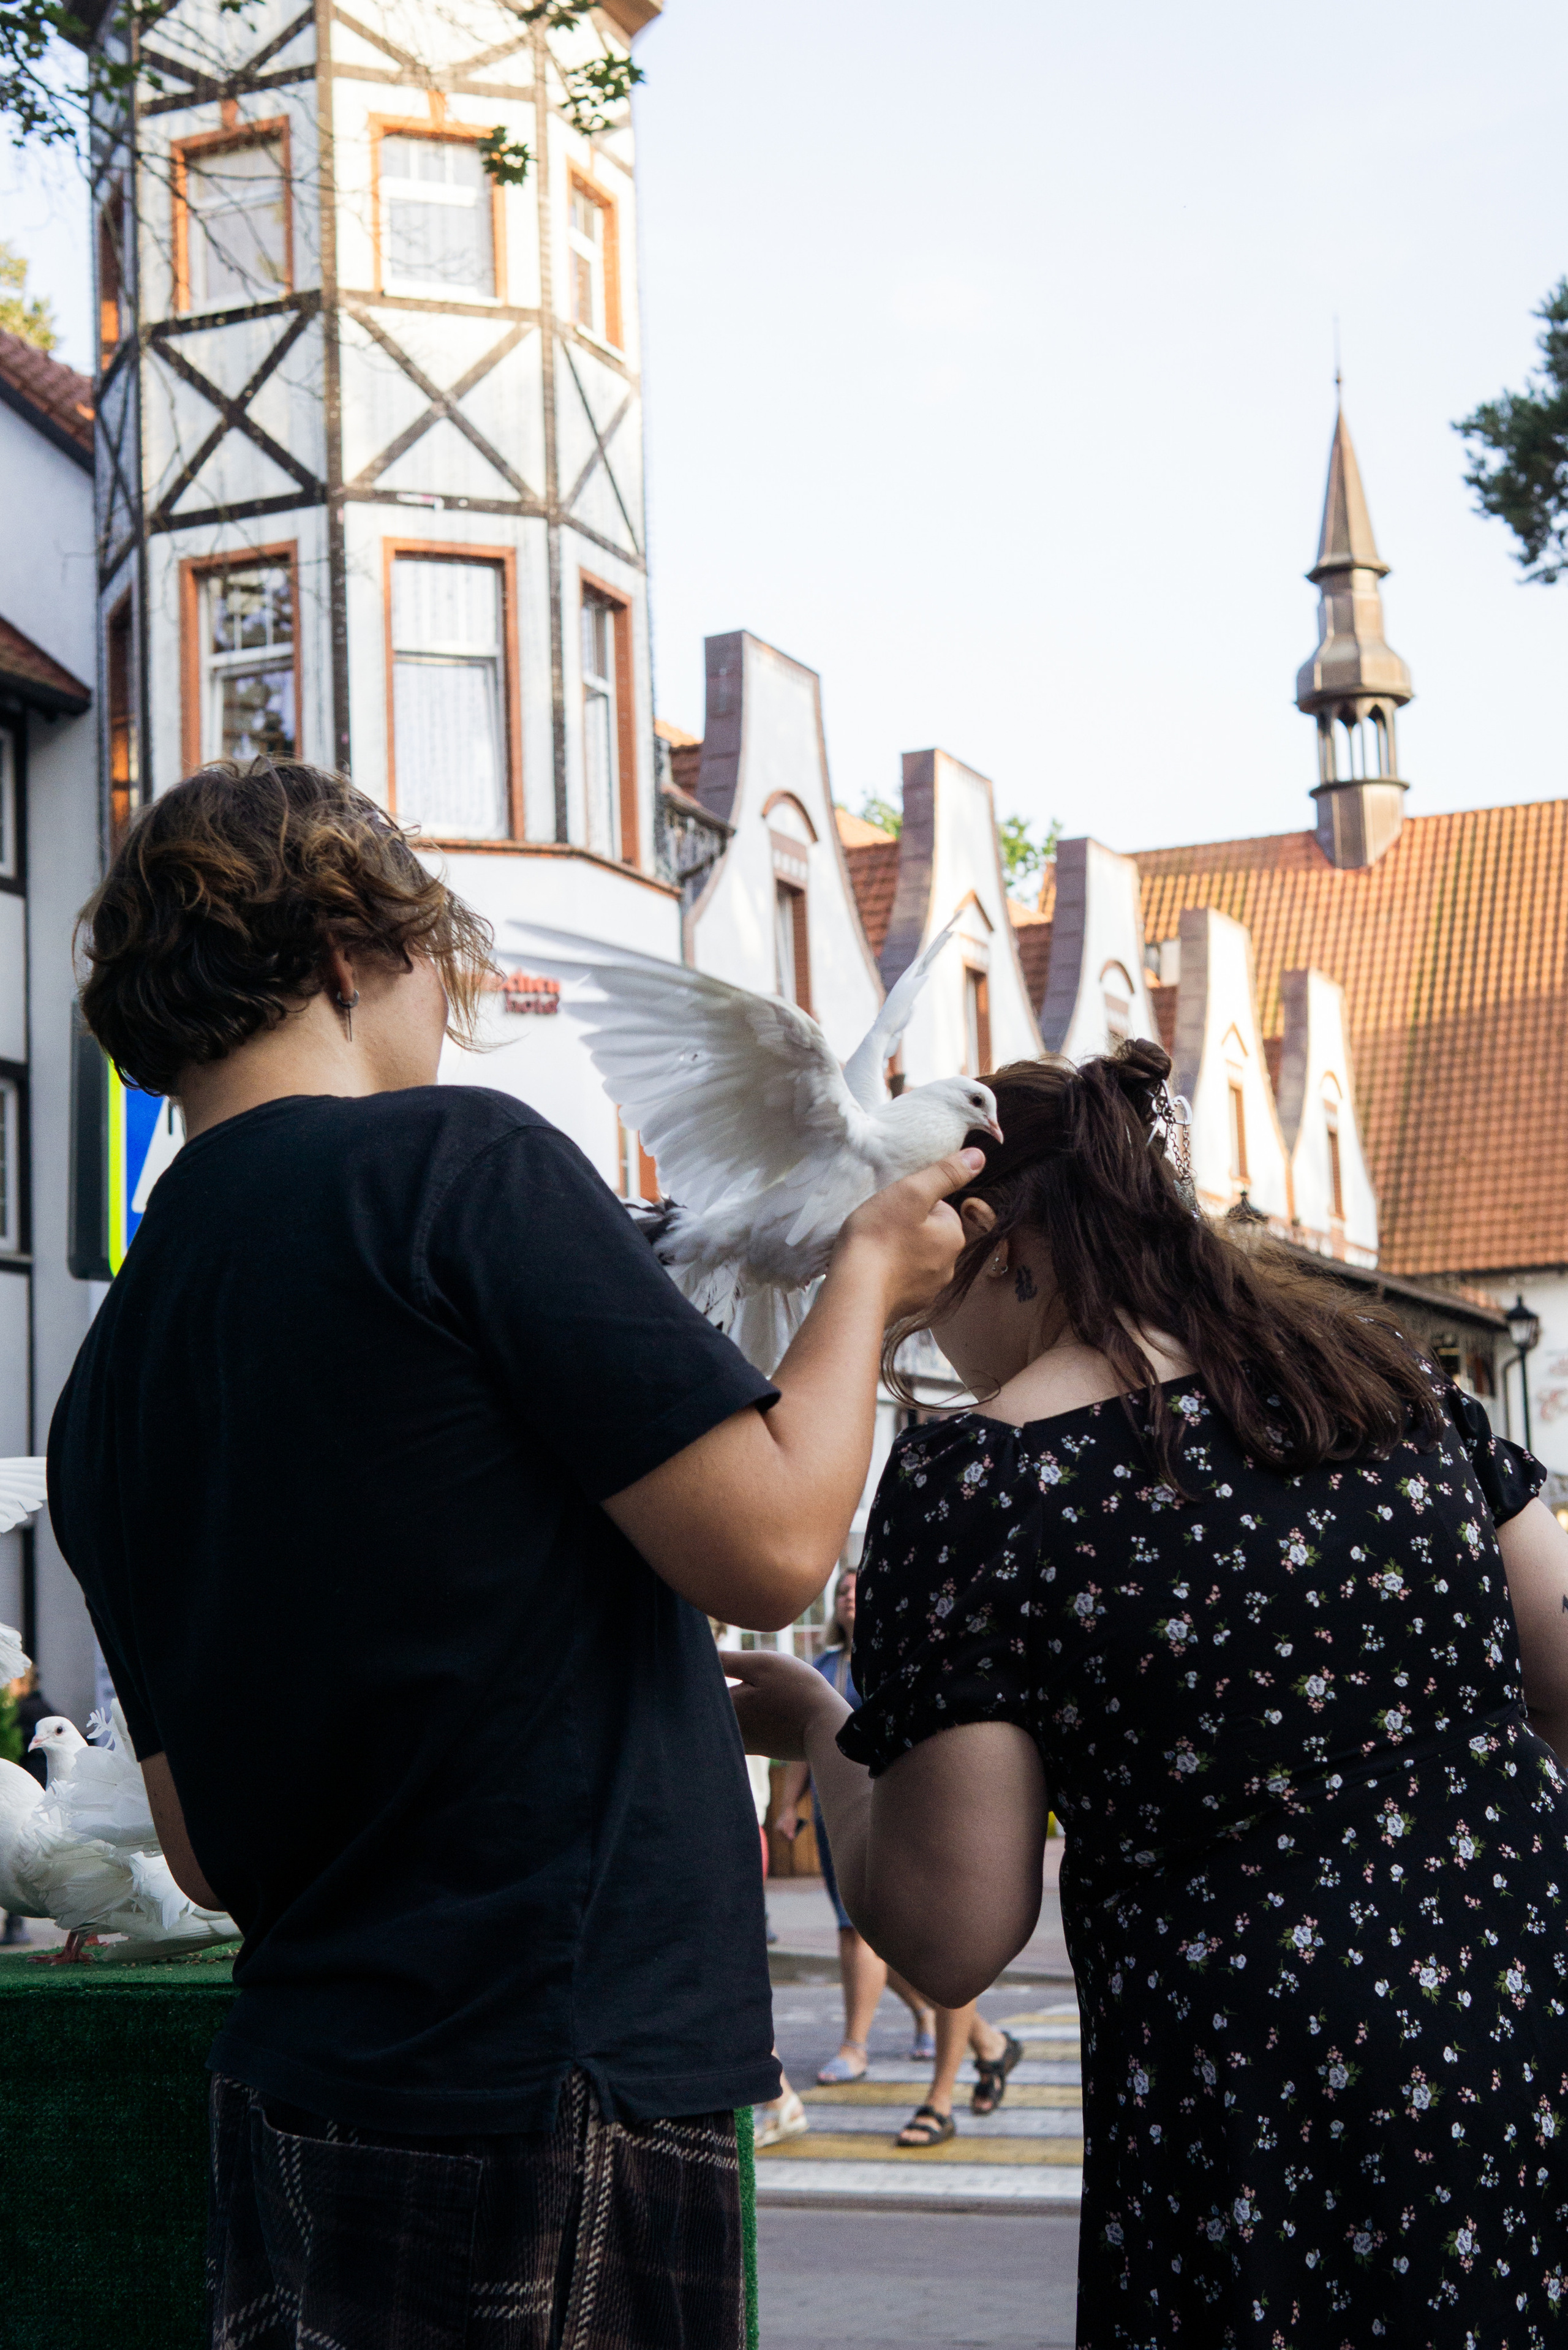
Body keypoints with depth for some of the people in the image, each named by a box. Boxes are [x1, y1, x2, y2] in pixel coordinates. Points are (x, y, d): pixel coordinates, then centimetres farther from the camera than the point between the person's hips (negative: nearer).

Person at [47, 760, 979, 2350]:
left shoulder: (105, 1385, 10)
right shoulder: (454, 1164, -12)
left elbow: (206, 1850, 15)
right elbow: (770, 1544, -14)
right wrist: (869, 1275, 4)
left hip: (294, 2097, 8)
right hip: (540, 2106, -8)